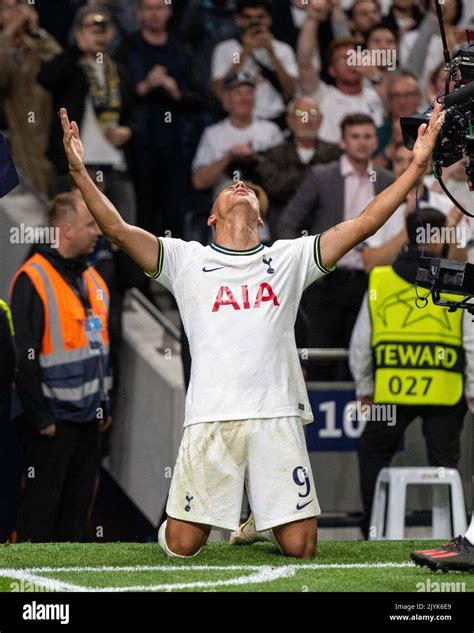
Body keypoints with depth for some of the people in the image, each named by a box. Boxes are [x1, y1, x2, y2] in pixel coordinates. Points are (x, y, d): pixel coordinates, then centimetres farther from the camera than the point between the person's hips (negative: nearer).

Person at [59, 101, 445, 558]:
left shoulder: (290, 258, 15)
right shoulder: (186, 260, 11)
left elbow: (363, 225, 10)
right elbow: (117, 230, 1)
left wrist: (417, 166, 4)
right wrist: (79, 172, -11)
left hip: (278, 417, 1)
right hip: (211, 418, -1)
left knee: (300, 547, -2)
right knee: (182, 546, -4)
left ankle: (262, 522, 32)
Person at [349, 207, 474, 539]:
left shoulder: (378, 281, 6)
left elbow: (360, 344, 10)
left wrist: (364, 388, 21)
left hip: (391, 389, 1)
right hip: (444, 391, -1)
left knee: (374, 454, 16)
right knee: (444, 460, 9)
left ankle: (374, 528, 10)